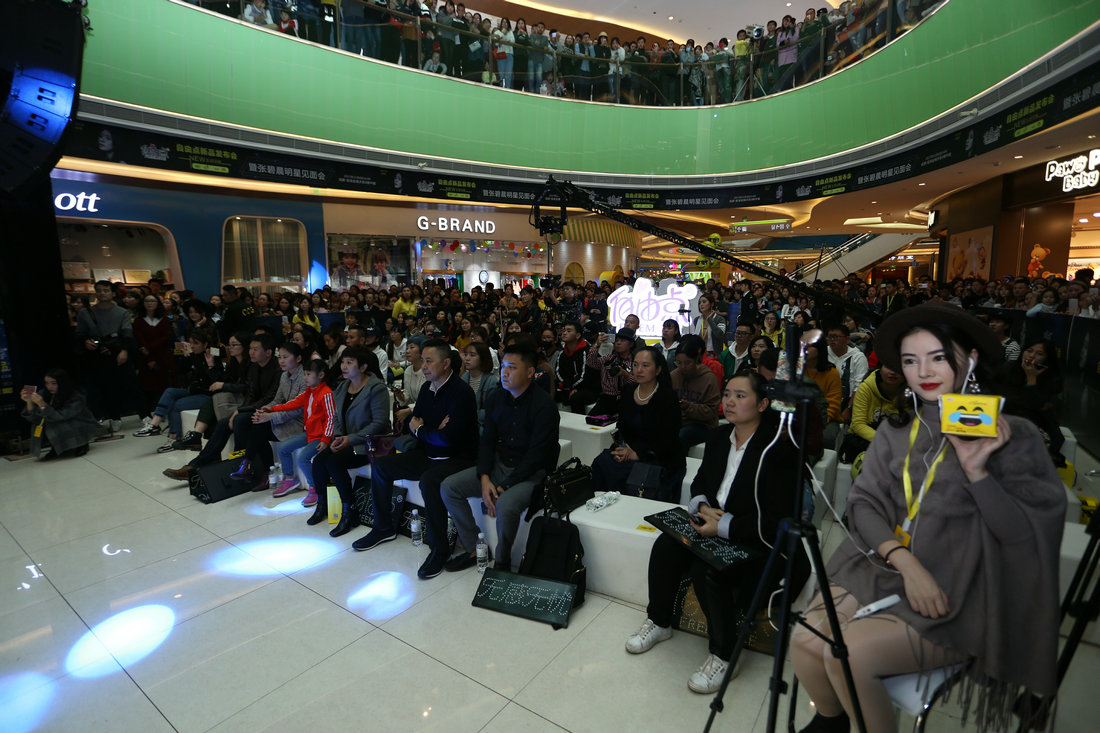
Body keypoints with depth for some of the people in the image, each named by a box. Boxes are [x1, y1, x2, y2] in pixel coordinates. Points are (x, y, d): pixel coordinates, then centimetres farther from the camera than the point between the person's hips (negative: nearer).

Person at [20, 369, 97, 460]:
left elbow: (59, 417, -32)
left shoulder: (76, 398, -24)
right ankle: (56, 450, 5)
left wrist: (42, 404, -44)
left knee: (53, 426, -29)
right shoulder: (44, 394, -9)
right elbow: (32, 418, -13)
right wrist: (29, 402, -30)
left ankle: (81, 446, -5)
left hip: (84, 427, -6)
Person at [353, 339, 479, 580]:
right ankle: (383, 528, 21)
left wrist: (420, 429, -9)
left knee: (428, 481, -36)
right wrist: (434, 431, -11)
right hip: (427, 454, 9)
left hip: (457, 458, -9)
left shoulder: (461, 392, -19)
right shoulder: (427, 388, 7)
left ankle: (439, 548, -19)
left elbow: (449, 437, -27)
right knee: (380, 465, 4)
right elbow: (413, 425, 11)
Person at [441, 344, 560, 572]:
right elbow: (487, 441, 5)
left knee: (506, 505, -34)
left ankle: (502, 562, -5)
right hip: (499, 465, 7)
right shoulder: (496, 398, 4)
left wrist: (503, 487, -22)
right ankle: (472, 549, 7)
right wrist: (484, 478, -11)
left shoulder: (544, 406, -18)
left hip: (533, 473, -7)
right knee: (449, 486, -5)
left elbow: (536, 456, -21)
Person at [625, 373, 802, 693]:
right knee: (665, 545, -15)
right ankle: (659, 622, 8)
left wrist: (723, 526, -25)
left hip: (756, 542, -7)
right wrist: (703, 506, -8)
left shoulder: (778, 450, -20)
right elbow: (700, 482, 14)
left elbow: (776, 521, -22)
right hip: (714, 522, 7)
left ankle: (722, 655, -5)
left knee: (706, 569, -29)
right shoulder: (719, 437, 3)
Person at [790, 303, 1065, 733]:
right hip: (884, 566, 4)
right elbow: (863, 502, -1)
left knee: (848, 654, -24)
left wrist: (977, 471, -21)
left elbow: (1032, 533, -9)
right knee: (804, 641, -12)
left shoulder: (1013, 436, -4)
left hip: (960, 593, -4)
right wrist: (907, 563, -16)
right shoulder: (895, 432, 7)